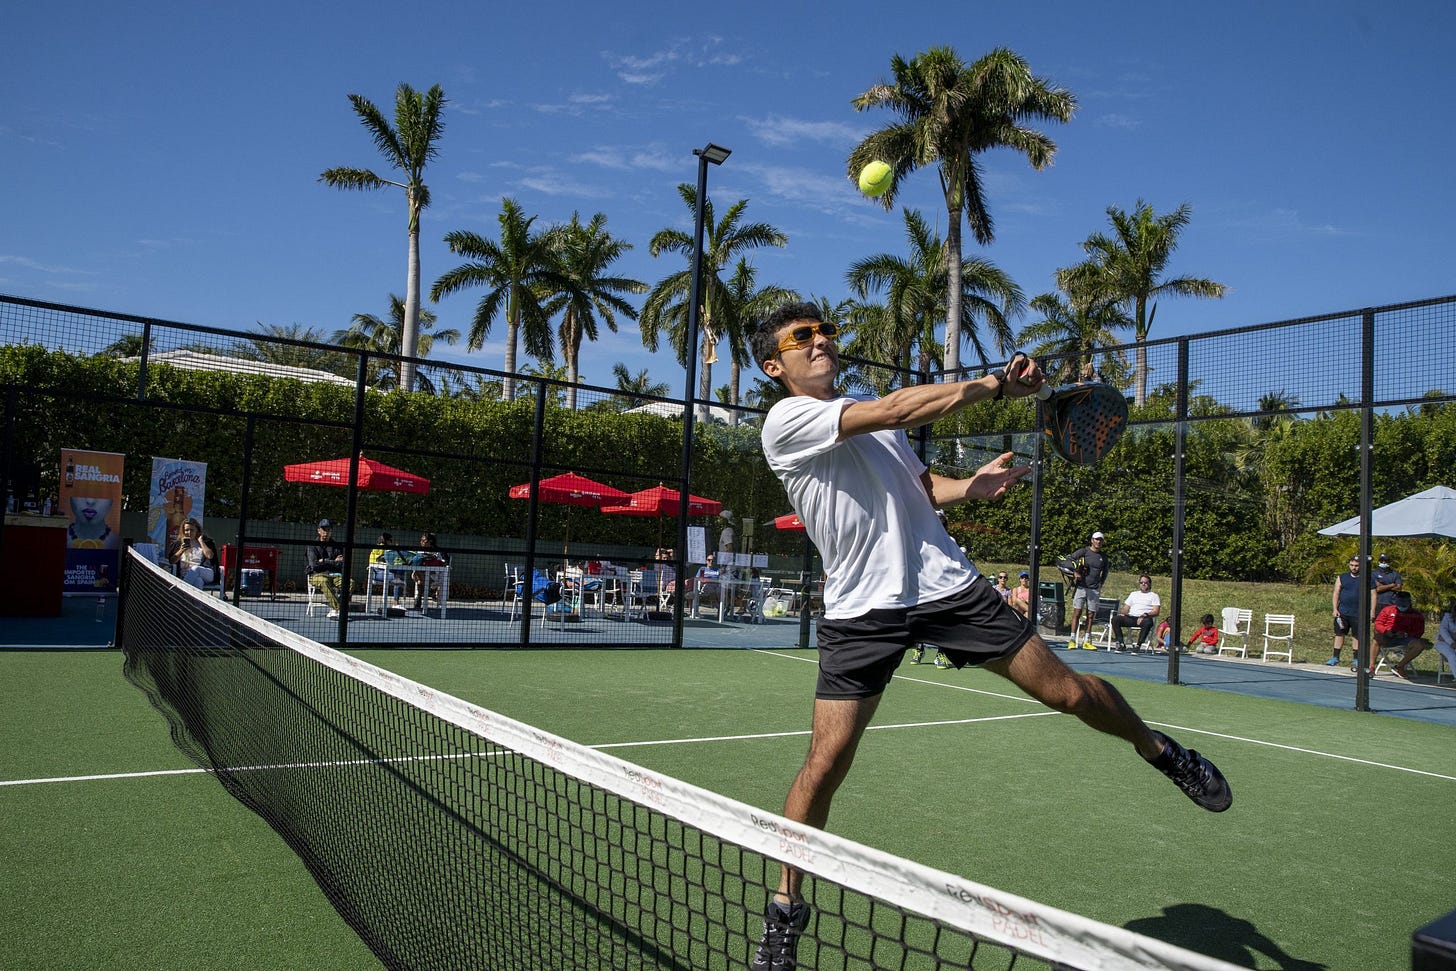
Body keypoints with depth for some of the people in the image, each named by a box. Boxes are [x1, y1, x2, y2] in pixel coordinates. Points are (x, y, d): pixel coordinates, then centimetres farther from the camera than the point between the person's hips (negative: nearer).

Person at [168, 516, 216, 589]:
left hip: (207, 574, -1)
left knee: (195, 569, -39)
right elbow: (171, 561, 13)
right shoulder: (179, 543, 22)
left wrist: (201, 541, 4)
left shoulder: (206, 541, 15)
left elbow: (210, 556, -4)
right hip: (186, 576, 1)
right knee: (198, 581, -38)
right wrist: (181, 551, -3)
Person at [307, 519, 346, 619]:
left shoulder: (337, 546, 15)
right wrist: (333, 562, -3)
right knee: (324, 581, -39)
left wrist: (324, 562, -4)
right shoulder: (313, 546, 7)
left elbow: (342, 565, 2)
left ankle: (333, 611, -35)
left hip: (335, 575, 3)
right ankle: (336, 608, -45)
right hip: (317, 575, -3)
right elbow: (314, 565, -7)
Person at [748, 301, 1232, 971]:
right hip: (862, 612, -4)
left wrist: (970, 486, -3)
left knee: (1069, 691, 6)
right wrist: (996, 383, -15)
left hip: (947, 585, 5)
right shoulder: (786, 421, -9)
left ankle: (1160, 750, 37)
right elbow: (897, 411, -20)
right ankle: (786, 906, 17)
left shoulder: (870, 412, 13)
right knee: (825, 763, -5)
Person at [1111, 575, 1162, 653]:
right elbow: (1126, 607, 24)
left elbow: (1155, 611, 1)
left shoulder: (1154, 596, 16)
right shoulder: (1133, 594, 30)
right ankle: (1121, 644, -24)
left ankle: (1138, 645, -36)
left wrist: (1145, 615, -18)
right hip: (1131, 618, 4)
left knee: (1147, 622, -41)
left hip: (1145, 618, -4)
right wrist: (1122, 613, 0)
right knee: (1115, 619, -24)